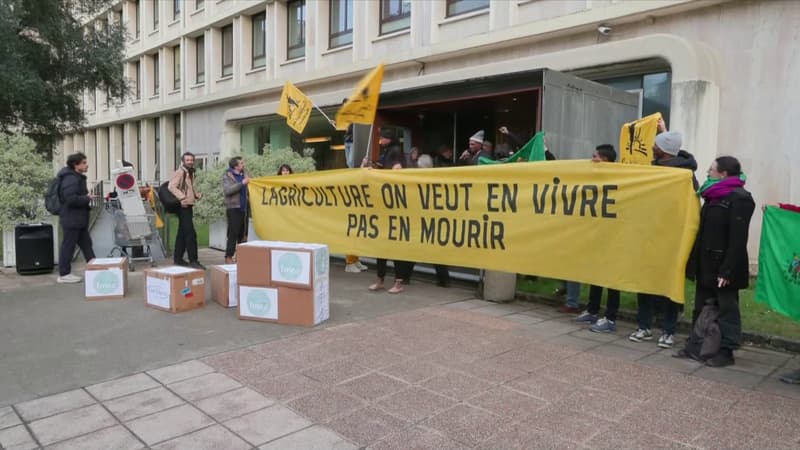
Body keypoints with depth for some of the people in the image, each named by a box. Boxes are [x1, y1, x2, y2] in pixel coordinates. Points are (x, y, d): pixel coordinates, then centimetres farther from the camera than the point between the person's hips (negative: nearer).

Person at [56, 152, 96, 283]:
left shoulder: (77, 177, 16)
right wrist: (87, 199, -16)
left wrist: (86, 197, 7)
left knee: (86, 243, 14)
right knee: (68, 245, -2)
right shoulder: (71, 179, -18)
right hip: (71, 219, -11)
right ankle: (64, 274, 6)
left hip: (78, 219, 11)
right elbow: (71, 198, -28)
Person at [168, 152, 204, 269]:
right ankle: (193, 260, -11)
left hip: (188, 206, 10)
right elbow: (171, 186, -21)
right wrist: (182, 197, -29)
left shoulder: (190, 173, 19)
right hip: (183, 206, -10)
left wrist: (196, 195, 9)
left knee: (182, 233, 14)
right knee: (191, 233, -12)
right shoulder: (180, 172, -9)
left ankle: (178, 258, 21)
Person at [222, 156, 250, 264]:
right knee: (233, 233, -8)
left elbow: (247, 189, 20)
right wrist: (242, 183, -20)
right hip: (233, 208, -6)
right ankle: (228, 257, -4)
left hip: (244, 208, 6)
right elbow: (227, 190, -18)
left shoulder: (244, 174, 14)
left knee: (243, 233, 7)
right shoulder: (227, 176, -2)